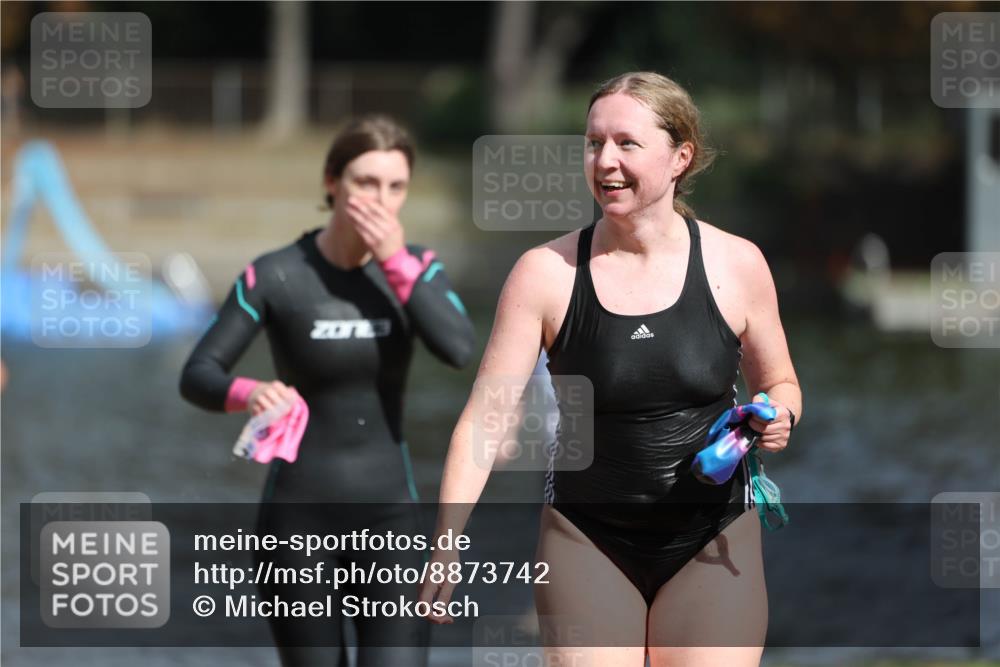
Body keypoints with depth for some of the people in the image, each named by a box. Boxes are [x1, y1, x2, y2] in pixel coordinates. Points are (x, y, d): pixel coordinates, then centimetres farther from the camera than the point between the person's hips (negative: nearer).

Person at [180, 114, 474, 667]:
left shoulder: (416, 267, 1)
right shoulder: (274, 277, -7)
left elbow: (459, 350, -17)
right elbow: (197, 376, -11)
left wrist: (395, 262, -19)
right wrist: (249, 394, -32)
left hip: (387, 515, 1)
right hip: (298, 517, -1)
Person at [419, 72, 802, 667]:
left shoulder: (736, 265, -4)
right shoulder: (547, 273, -6)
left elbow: (778, 383, 12)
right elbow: (484, 417, -8)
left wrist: (778, 418, -12)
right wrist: (446, 544, -19)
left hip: (712, 545, 0)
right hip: (588, 543, 0)